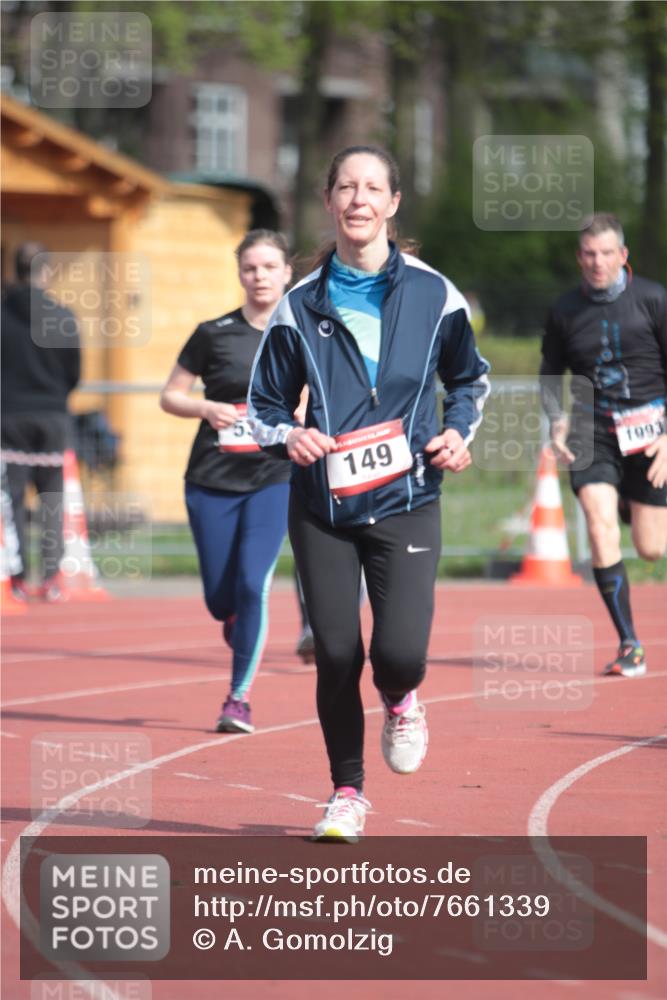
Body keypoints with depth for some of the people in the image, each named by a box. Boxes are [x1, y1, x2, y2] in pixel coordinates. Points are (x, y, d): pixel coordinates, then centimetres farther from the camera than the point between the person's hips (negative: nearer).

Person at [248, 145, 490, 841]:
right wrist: (287, 436, -12)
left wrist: (459, 432, -1)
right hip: (323, 507, 1)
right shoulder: (300, 306, 2)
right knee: (336, 657, 0)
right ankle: (346, 794, 20)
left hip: (406, 501, -1)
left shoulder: (432, 294, 1)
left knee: (400, 653, -16)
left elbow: (470, 379, 17)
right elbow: (263, 403, 9)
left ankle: (400, 702, 22)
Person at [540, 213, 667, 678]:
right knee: (601, 527, -19)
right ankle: (630, 646, -11)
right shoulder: (566, 310, 3)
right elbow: (551, 372, 17)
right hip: (592, 433, 1)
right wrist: (557, 420, 0)